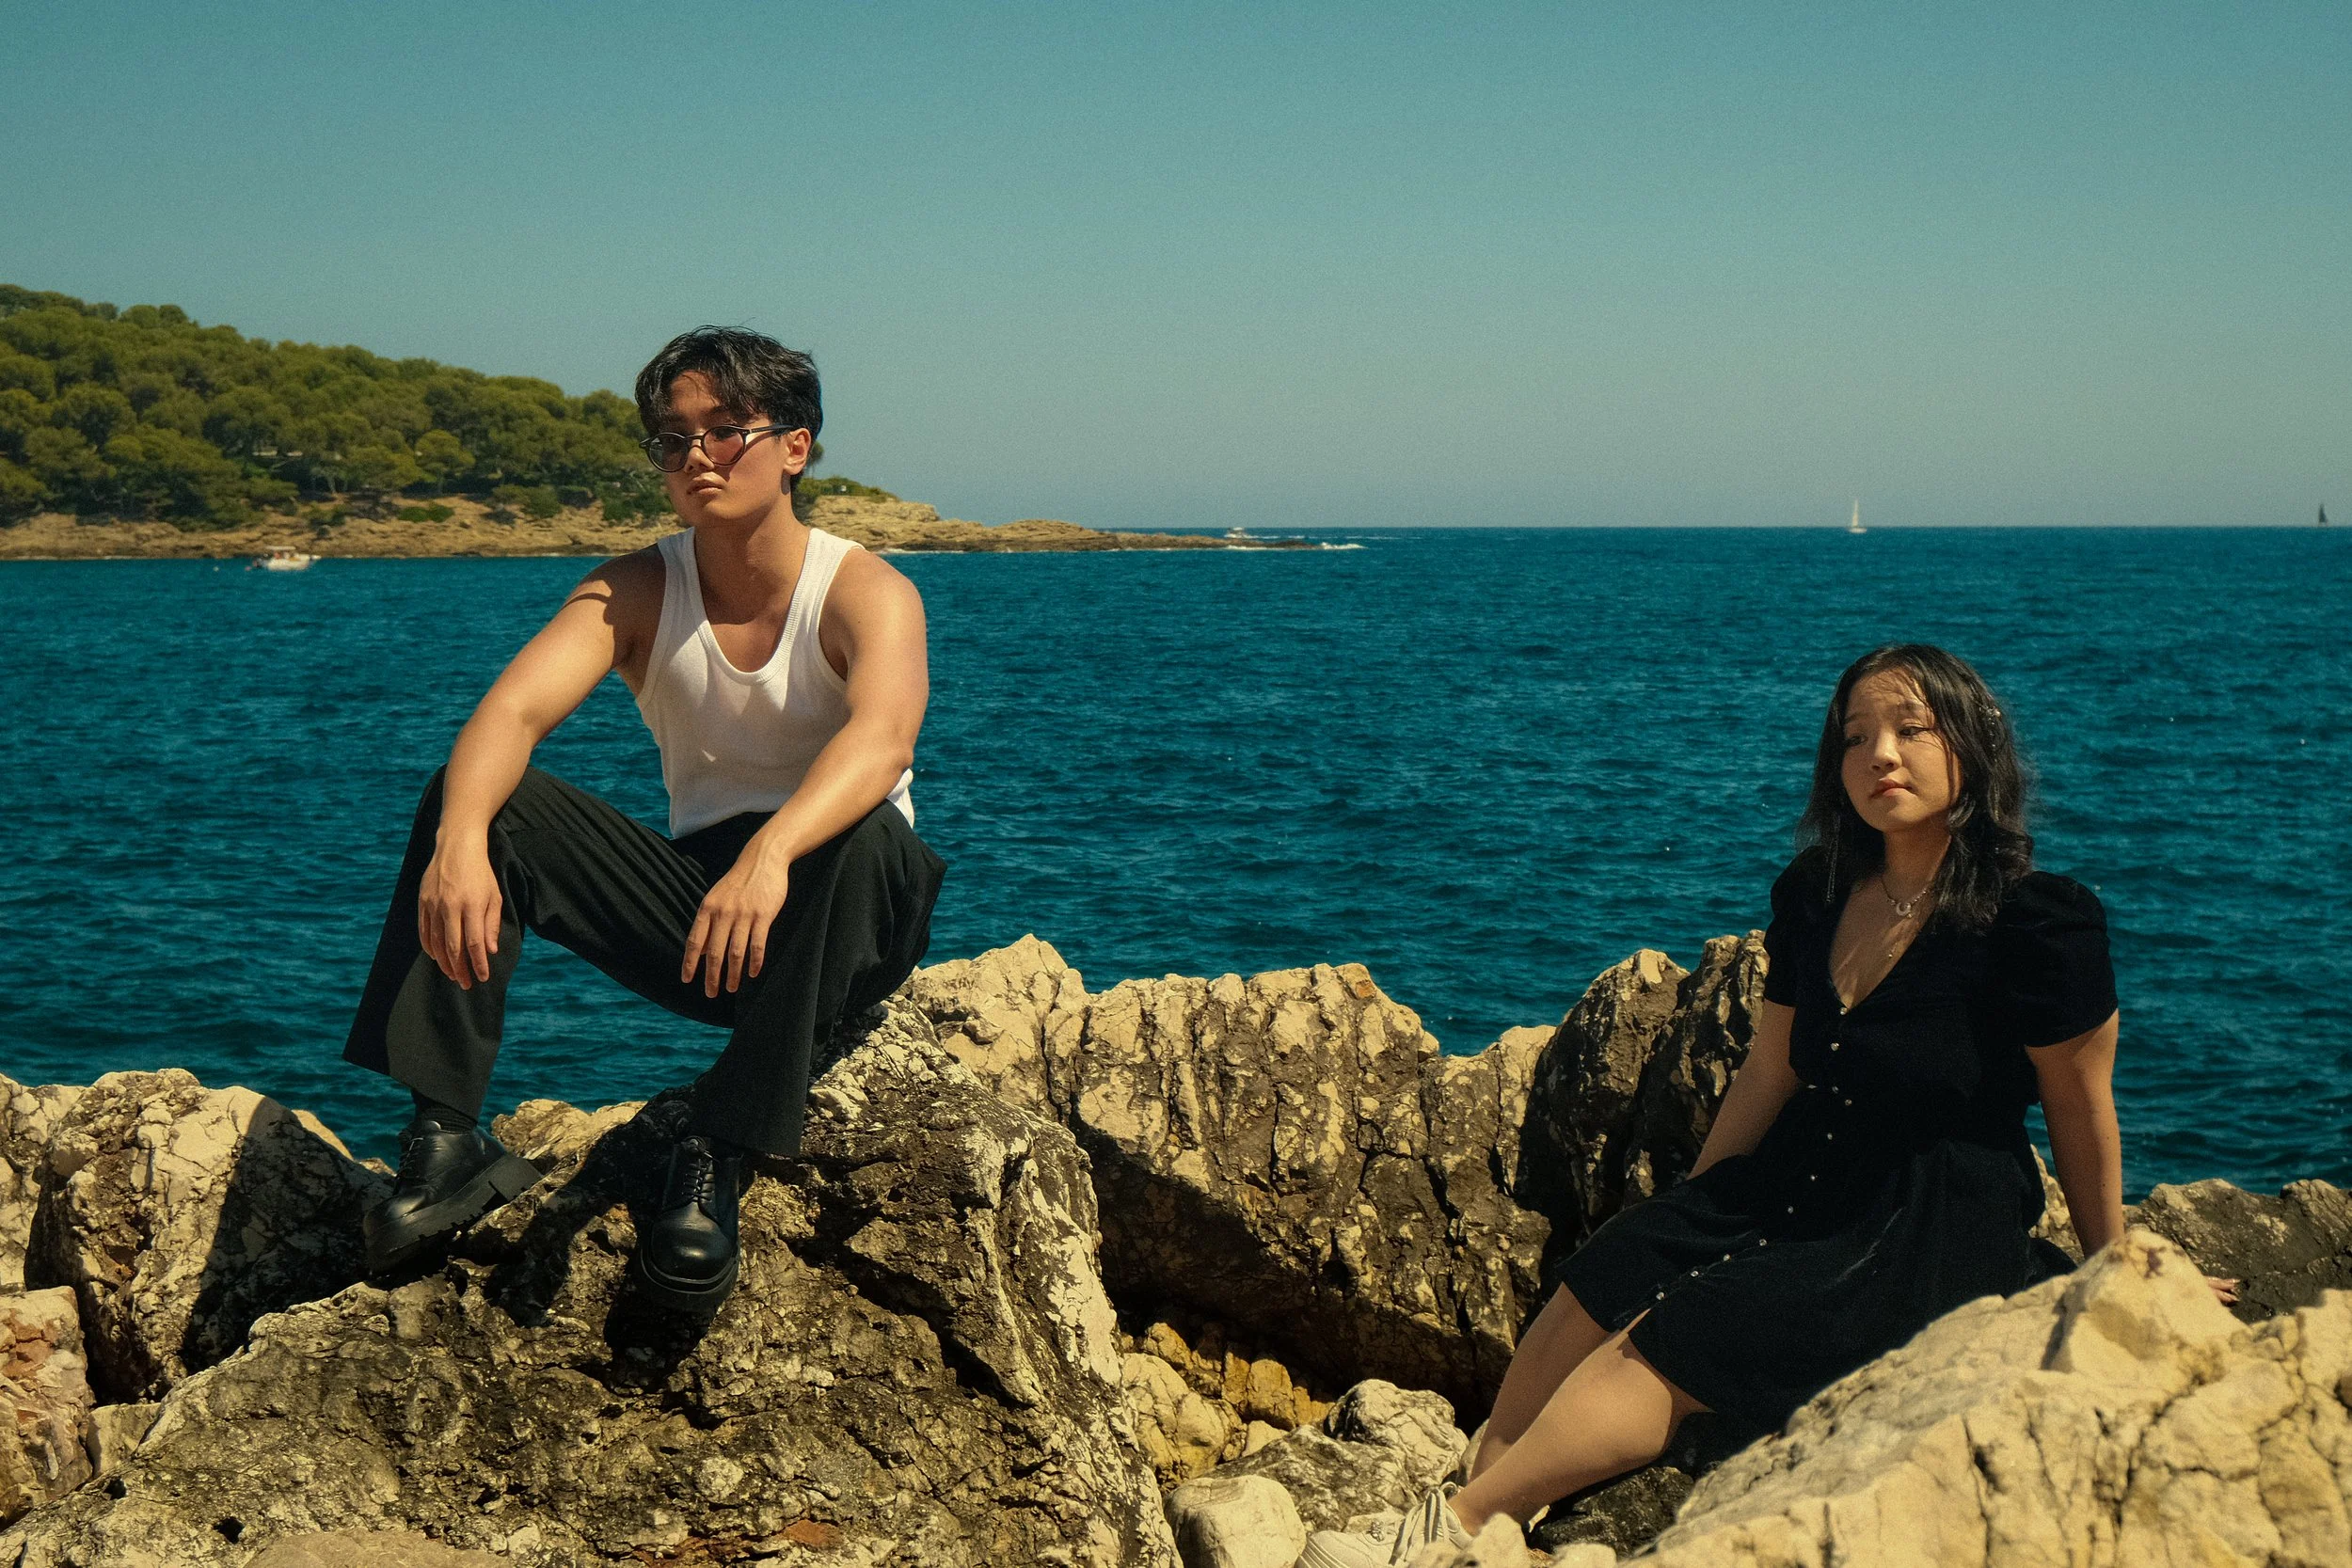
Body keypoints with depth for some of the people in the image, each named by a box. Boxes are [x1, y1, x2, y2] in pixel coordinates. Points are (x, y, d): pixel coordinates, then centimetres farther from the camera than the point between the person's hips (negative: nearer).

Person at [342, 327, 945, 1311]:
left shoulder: (866, 593, -12)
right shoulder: (633, 593, -1)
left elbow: (879, 741, -34)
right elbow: (511, 713, -19)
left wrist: (771, 855, -54)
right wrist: (461, 841, -40)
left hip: (842, 932, -3)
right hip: (698, 904, 3)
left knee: (859, 836, -37)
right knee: (473, 798, -14)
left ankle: (718, 1156, -34)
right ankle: (446, 1138, -22)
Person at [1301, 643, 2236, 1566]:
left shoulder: (2039, 923, -14)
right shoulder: (1812, 898, 5)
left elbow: (2083, 1112, -3)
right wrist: (1689, 1221, 20)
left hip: (1936, 1233, -7)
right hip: (1793, 1186, 7)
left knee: (1672, 1341, -23)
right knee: (1597, 1289, -17)